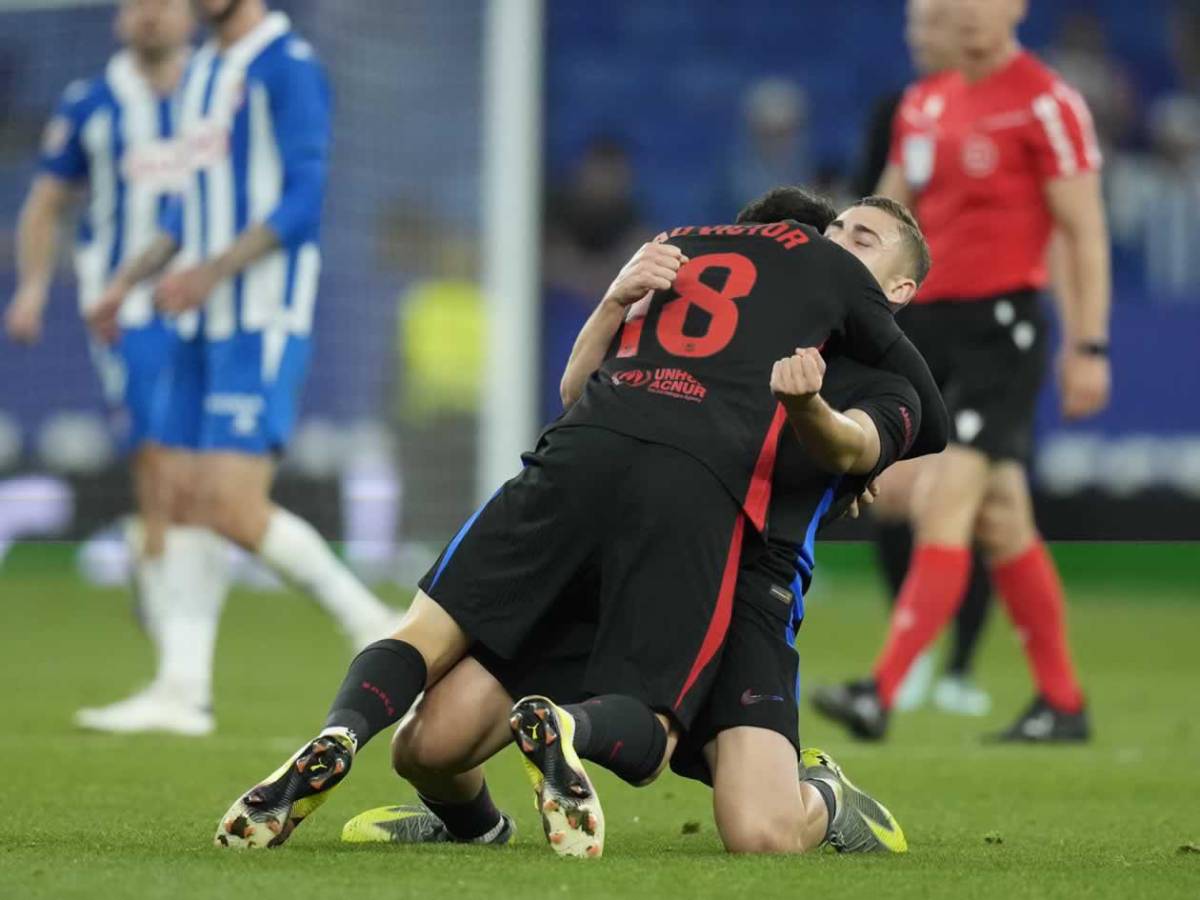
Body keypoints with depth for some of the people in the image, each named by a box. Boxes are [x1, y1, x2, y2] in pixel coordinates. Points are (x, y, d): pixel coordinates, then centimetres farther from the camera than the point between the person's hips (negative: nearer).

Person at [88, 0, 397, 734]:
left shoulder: (288, 65, -10)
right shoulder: (201, 73, 18)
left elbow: (303, 203, -17)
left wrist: (210, 273, -24)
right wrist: (128, 282, 20)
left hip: (264, 323, -9)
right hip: (203, 326, 9)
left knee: (234, 507, -14)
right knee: (184, 500, 3)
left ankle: (372, 625, 1)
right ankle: (188, 690, 5)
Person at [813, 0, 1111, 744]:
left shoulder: (1046, 104, -8)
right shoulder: (924, 103, 14)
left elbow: (1084, 233, -9)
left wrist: (1088, 347, -14)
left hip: (1000, 326, -7)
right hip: (929, 323, 7)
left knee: (946, 507, -15)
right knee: (1001, 524, 11)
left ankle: (882, 695, -21)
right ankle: (1062, 702, 19)